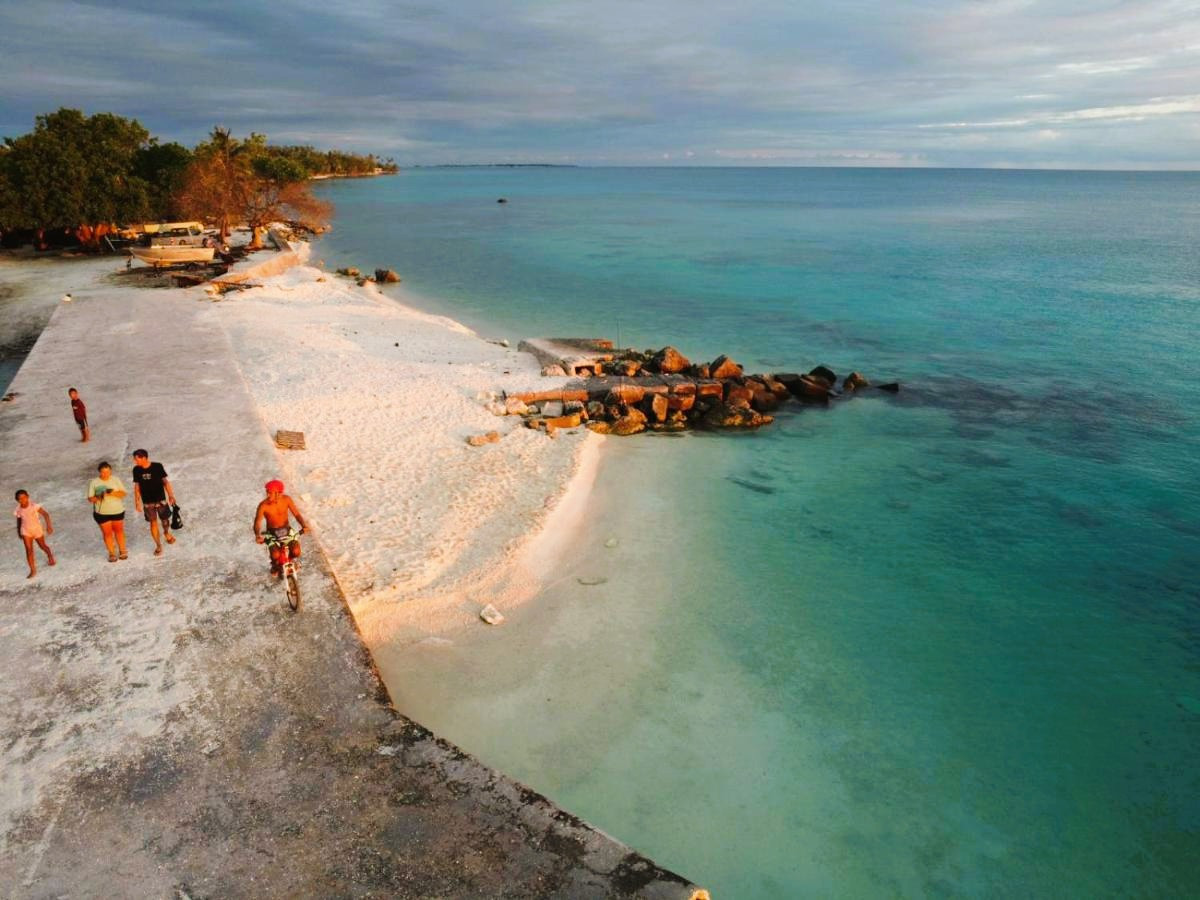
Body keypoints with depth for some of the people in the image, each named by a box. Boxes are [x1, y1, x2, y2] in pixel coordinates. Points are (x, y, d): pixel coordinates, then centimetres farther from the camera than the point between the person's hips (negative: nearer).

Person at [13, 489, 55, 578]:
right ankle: (33, 570, -3)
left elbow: (45, 514, -23)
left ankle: (50, 556, 50)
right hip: (26, 531, 2)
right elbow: (19, 519, 9)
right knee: (28, 550, -8)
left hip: (37, 529, -2)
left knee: (42, 546, 18)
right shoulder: (18, 510, -8)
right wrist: (19, 531, 19)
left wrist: (49, 525, -33)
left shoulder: (33, 506, -20)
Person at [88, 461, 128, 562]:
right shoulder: (94, 482, -4)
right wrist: (98, 498, -25)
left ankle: (122, 551, 23)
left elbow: (123, 493, -7)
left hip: (117, 511, 1)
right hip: (101, 513, -1)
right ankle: (112, 554, 14)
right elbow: (90, 498, -4)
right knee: (107, 533, 3)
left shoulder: (116, 480, -2)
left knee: (119, 531, 11)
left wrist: (113, 492, -25)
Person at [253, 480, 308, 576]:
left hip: (286, 530, 1)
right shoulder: (263, 505, -19)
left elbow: (297, 514, -9)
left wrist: (304, 525, -28)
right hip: (272, 533, -1)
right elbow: (257, 522, -24)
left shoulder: (286, 499, -13)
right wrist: (257, 535, -44)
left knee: (296, 552, -22)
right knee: (275, 555, -26)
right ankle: (275, 565, 13)